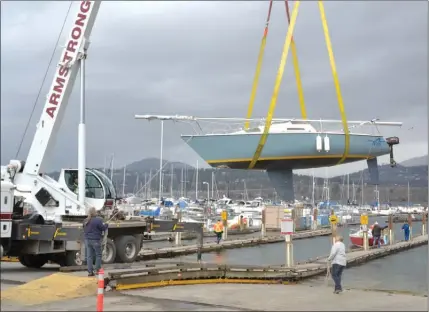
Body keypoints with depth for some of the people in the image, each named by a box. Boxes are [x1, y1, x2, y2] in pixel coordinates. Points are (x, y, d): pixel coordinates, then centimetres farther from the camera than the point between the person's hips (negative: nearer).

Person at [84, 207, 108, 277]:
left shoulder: (86, 221, 7)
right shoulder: (98, 220, -16)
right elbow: (103, 228, -11)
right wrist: (106, 225, 10)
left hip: (87, 240, 6)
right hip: (96, 240, -6)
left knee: (89, 256, 7)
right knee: (98, 255, 8)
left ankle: (90, 271, 6)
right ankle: (97, 270, 8)